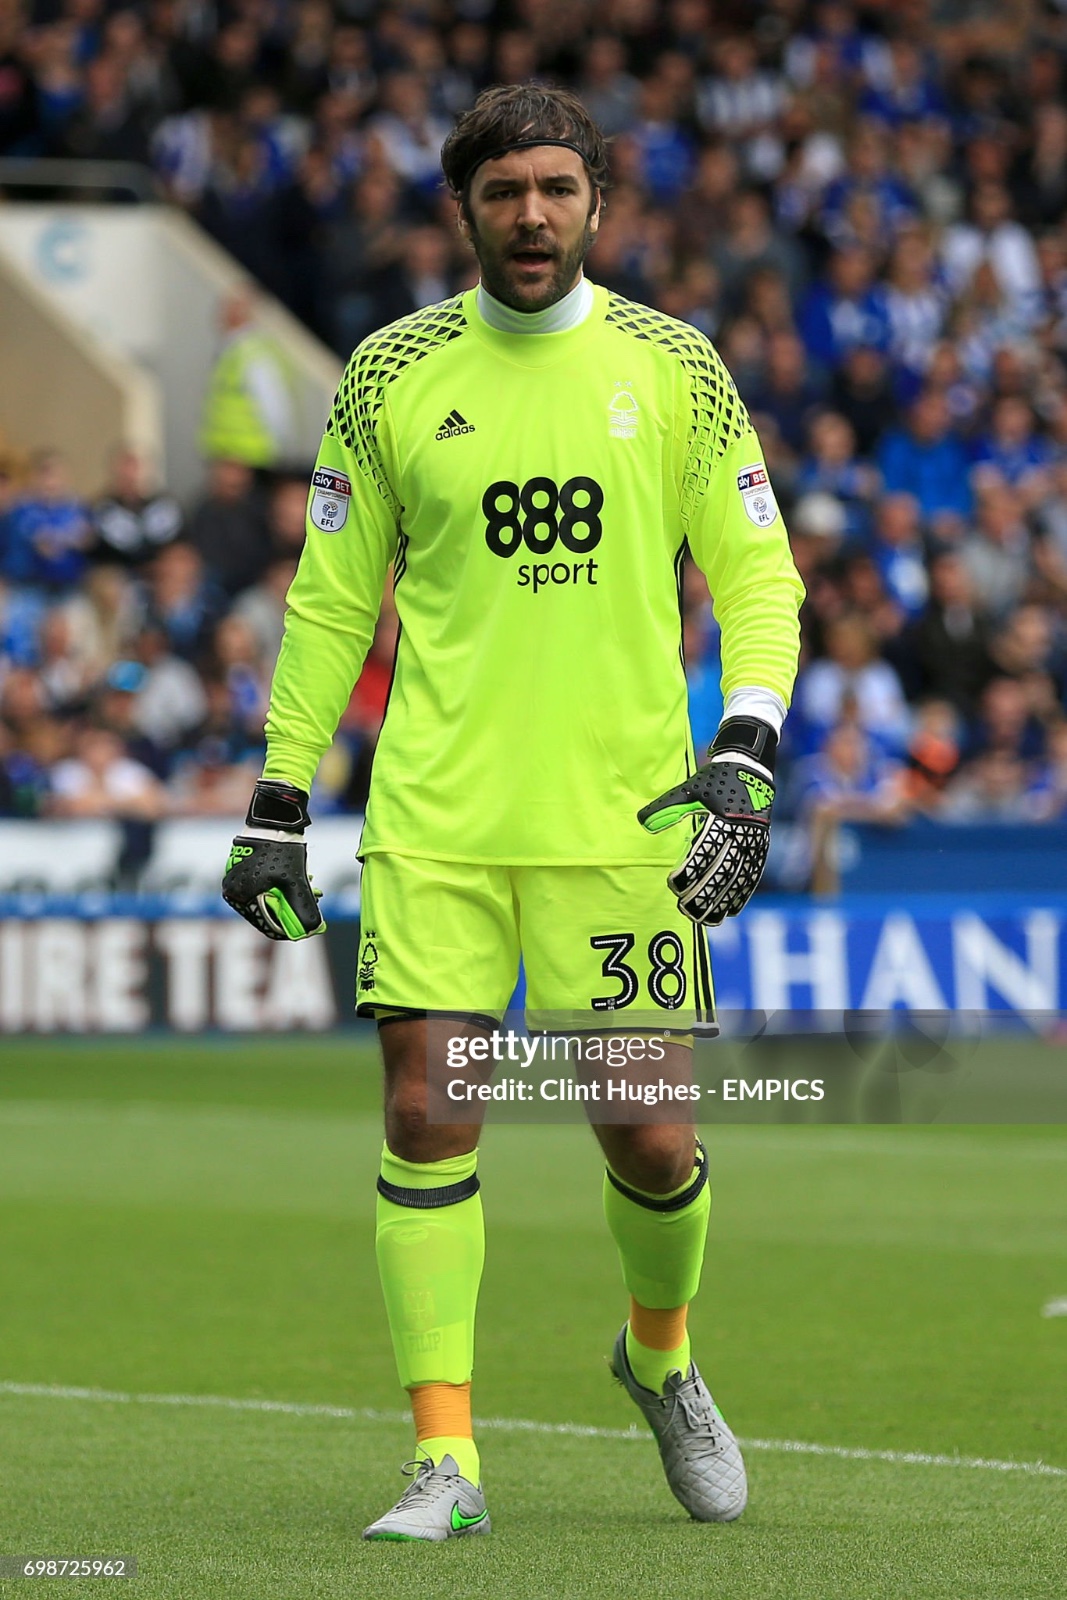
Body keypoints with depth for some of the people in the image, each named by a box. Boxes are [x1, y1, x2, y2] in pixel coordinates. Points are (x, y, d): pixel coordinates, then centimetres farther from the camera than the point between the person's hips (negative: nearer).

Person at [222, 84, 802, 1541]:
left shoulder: (672, 367, 4)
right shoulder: (394, 373, 5)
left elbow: (757, 572, 5)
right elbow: (332, 599, 11)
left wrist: (746, 751, -10)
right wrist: (279, 802, 8)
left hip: (625, 817, 0)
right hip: (433, 816, 1)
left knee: (653, 1142, -1)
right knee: (425, 1111, -9)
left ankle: (660, 1352, 30)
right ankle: (446, 1459, -1)